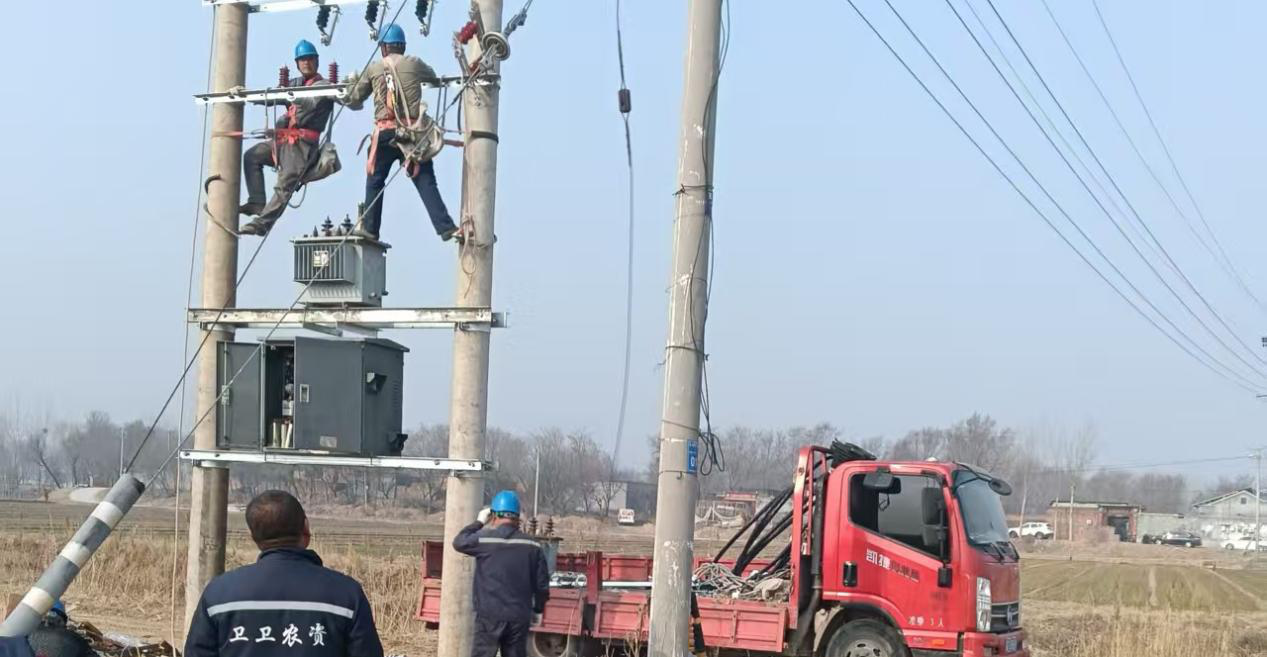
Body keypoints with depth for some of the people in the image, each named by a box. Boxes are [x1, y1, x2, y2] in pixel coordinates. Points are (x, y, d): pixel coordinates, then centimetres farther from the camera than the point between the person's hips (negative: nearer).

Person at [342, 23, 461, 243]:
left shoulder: (373, 69, 10)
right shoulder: (414, 63, 9)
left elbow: (354, 101, 17)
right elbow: (434, 77, 29)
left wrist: (352, 82, 37)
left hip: (385, 132, 0)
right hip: (413, 131, 0)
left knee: (375, 180, 16)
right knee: (426, 183, -4)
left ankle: (369, 227, 17)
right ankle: (447, 228, -15)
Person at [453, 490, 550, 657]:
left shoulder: (484, 539, -8)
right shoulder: (532, 545, 3)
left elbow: (459, 542, 11)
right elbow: (542, 584, 6)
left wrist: (479, 522, 21)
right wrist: (538, 610, 19)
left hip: (490, 615, -3)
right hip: (519, 618, 3)